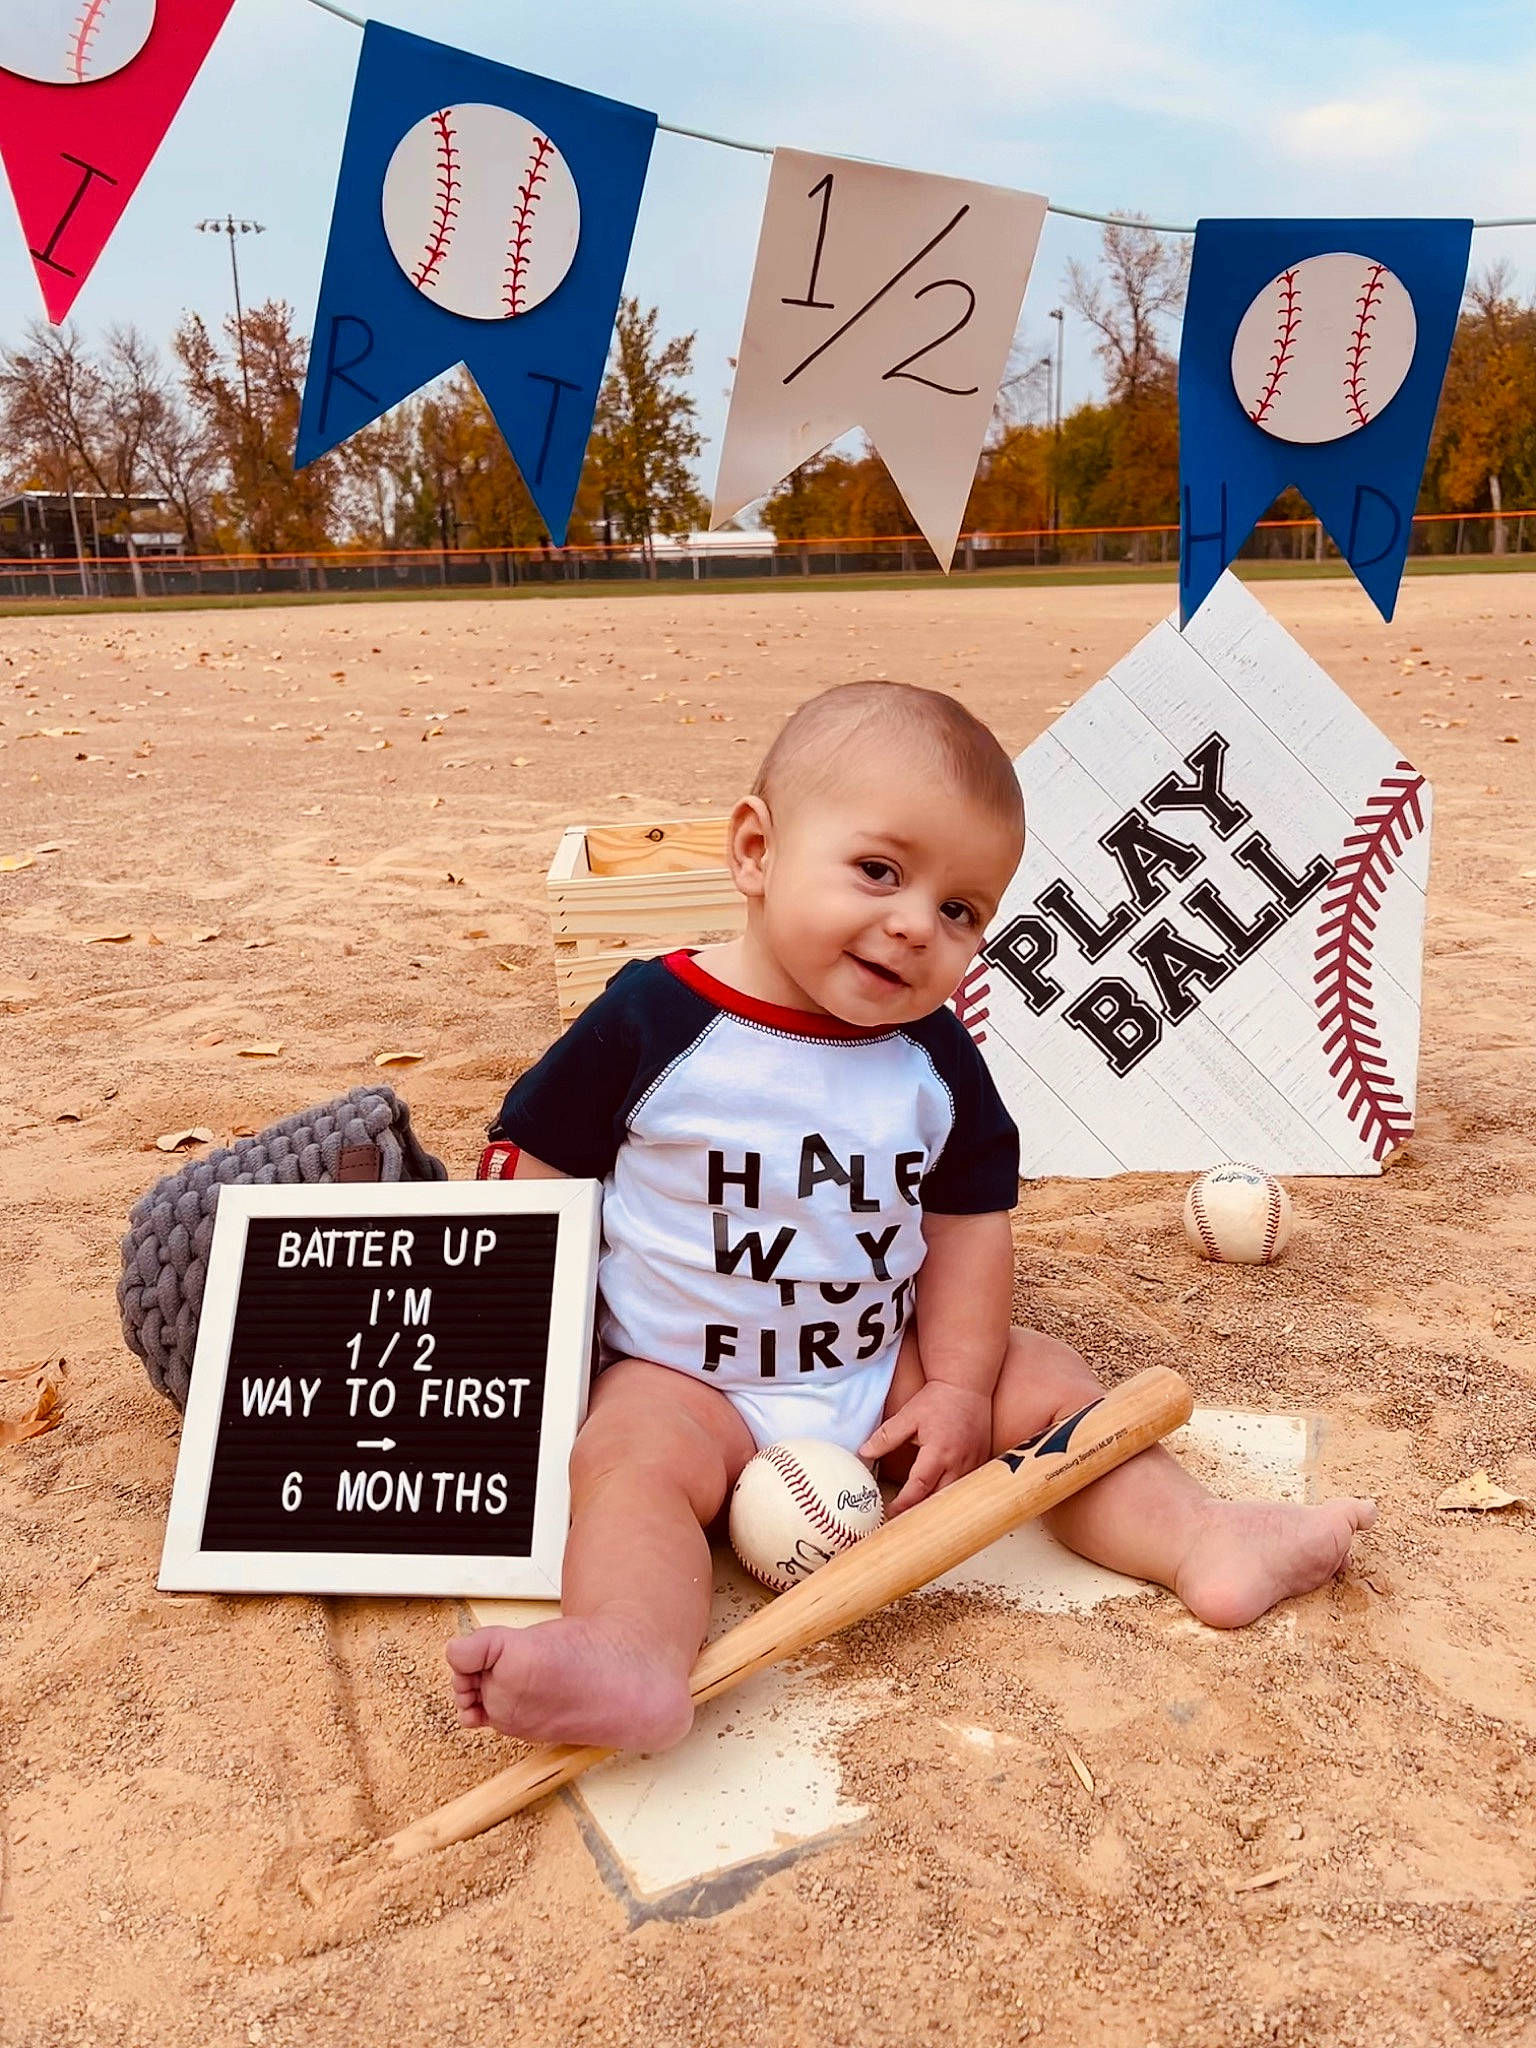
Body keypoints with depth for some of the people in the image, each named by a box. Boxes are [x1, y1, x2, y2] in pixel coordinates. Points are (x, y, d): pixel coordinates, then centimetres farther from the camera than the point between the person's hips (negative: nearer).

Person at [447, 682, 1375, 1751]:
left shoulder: (936, 1058, -2)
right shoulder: (651, 1022, -14)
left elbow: (967, 1225, 3)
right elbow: (542, 1193, -6)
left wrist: (960, 1390, -6)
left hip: (886, 1367, 4)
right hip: (684, 1379, -4)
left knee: (1046, 1383, -6)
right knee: (632, 1458, -31)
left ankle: (1202, 1541, -10)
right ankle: (635, 1659, -51)